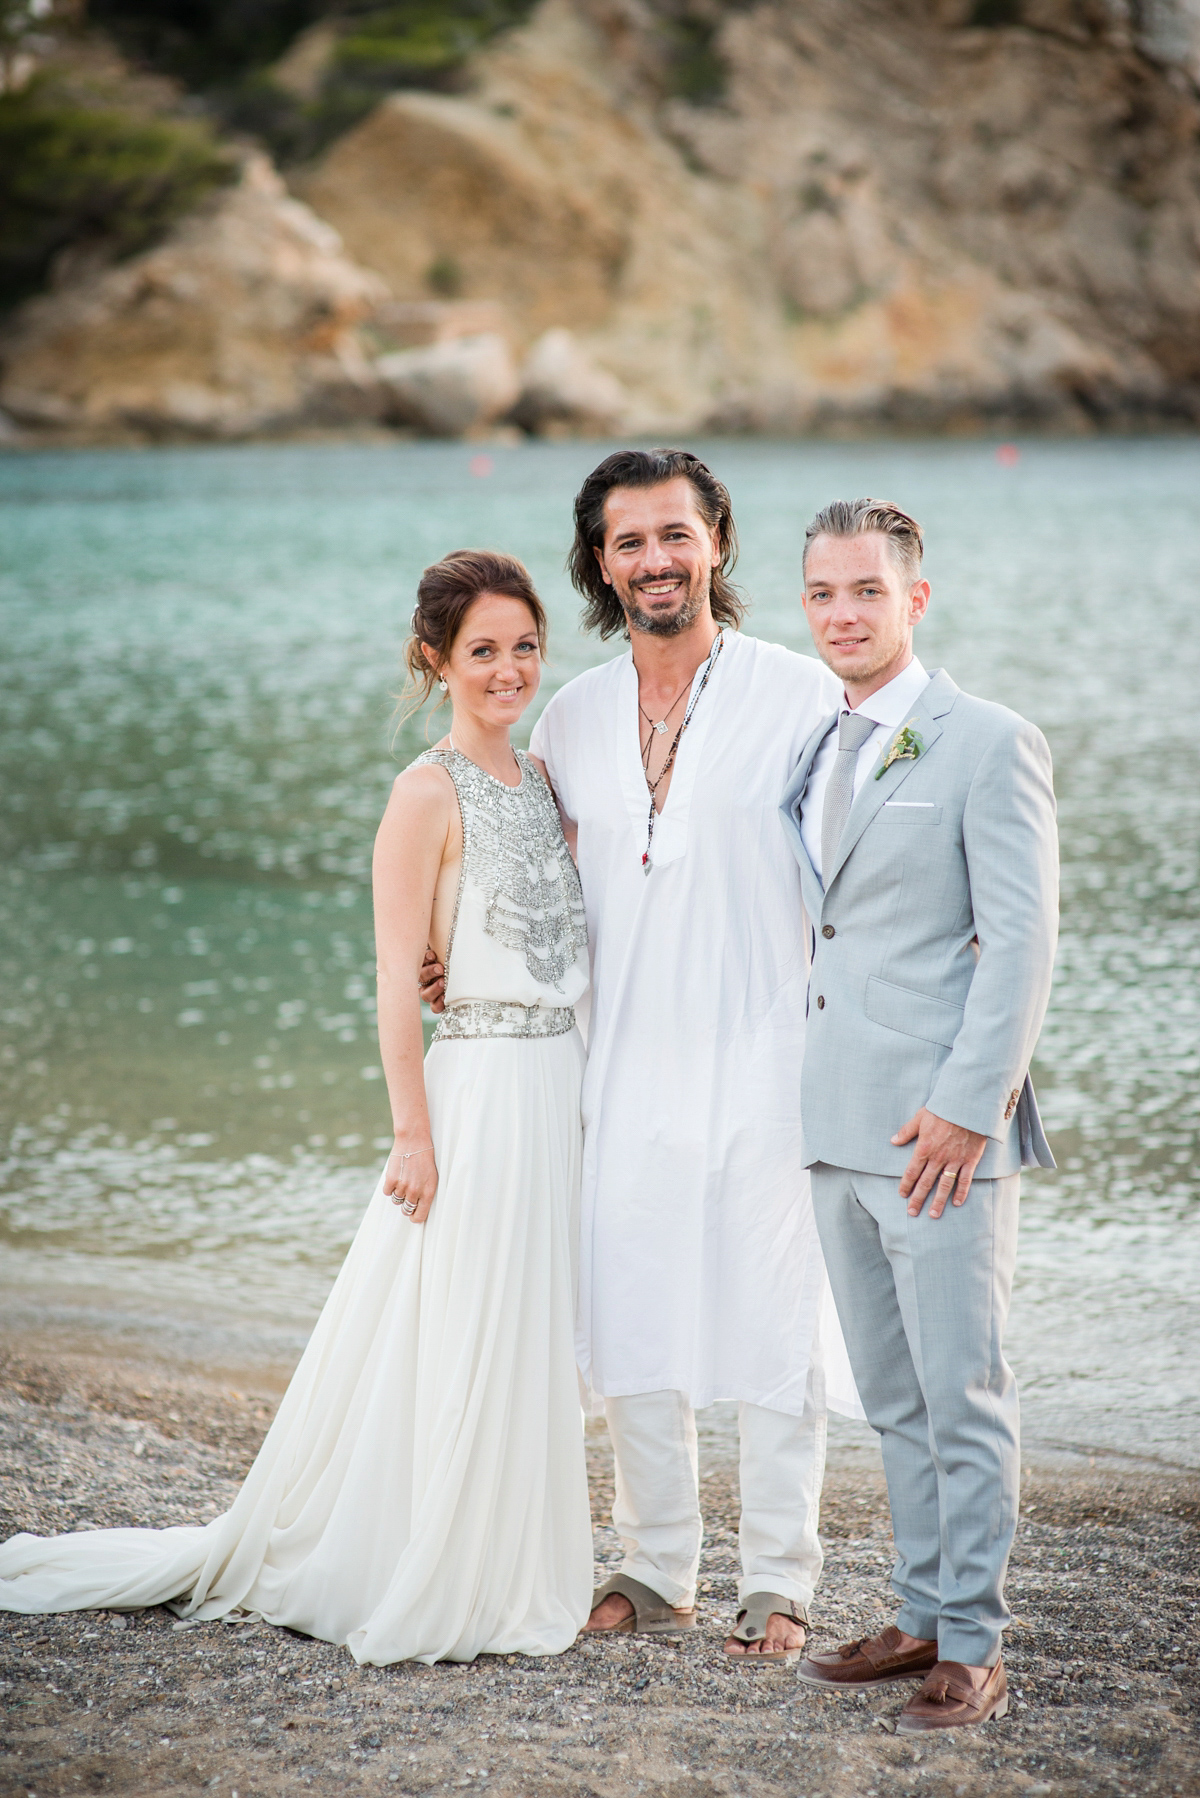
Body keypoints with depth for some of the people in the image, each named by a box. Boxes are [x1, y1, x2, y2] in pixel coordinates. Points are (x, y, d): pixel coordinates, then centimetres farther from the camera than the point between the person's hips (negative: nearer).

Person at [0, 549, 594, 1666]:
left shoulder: (541, 783, 13)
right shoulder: (428, 793, -9)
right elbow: (397, 979, -12)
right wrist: (413, 1133, -15)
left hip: (560, 1086, 7)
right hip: (476, 1089, -7)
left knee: (526, 1344, 12)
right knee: (458, 1344, -2)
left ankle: (507, 1578, 23)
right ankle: (424, 1597, 11)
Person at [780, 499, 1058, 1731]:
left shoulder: (990, 746, -7)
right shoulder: (810, 749, 15)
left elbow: (1022, 940, -12)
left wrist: (966, 1108, -18)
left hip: (941, 1131, -7)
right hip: (838, 1126, 7)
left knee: (962, 1396, 0)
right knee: (892, 1398, 14)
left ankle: (973, 1650, 8)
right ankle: (922, 1616, 25)